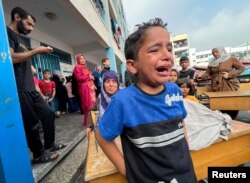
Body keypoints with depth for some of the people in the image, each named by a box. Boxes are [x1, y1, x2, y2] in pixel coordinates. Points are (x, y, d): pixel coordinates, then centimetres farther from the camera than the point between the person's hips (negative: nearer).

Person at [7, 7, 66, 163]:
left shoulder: (21, 40, 23)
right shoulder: (6, 32, -3)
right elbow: (9, 57, -20)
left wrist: (36, 87, 20)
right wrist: (36, 51, -13)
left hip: (30, 89, 9)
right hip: (19, 90, -9)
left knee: (49, 114, 11)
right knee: (31, 123, -1)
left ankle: (49, 145, 26)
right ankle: (39, 154, 17)